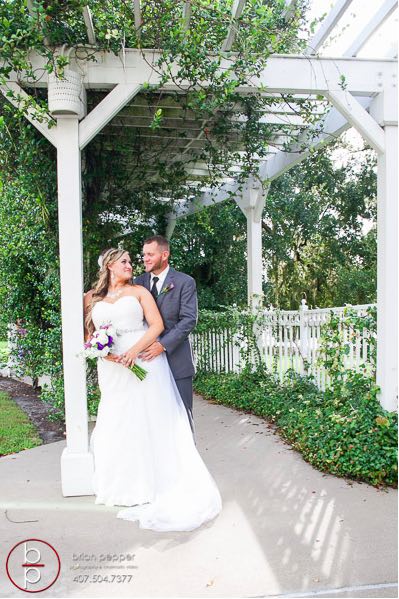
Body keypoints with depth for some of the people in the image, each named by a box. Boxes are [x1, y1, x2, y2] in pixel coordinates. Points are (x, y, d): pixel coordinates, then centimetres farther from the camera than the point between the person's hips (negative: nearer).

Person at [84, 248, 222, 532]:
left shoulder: (139, 291, 5)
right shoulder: (92, 298, 10)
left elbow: (157, 325, -4)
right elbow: (88, 333, 9)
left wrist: (135, 350, -16)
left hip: (144, 363, -2)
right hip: (113, 370, 2)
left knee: (149, 421, 0)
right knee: (116, 424, 6)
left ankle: (153, 482, 13)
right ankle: (124, 483, 23)